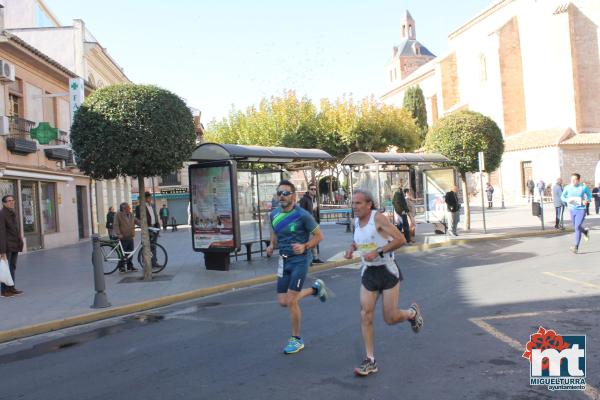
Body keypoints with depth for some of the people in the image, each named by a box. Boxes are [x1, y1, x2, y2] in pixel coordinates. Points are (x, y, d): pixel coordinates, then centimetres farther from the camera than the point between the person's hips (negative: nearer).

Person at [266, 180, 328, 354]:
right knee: (283, 302, 7)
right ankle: (315, 288, 32)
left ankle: (297, 339, 13)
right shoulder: (274, 214, 3)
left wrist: (305, 246, -22)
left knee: (291, 301, -9)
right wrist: (272, 245, 3)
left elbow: (319, 235, -7)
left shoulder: (302, 215, -15)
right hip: (284, 261, 7)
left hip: (300, 260, -6)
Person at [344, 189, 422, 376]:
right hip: (368, 273, 6)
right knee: (365, 315, -6)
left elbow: (401, 240, -20)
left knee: (390, 319, -1)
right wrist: (352, 248, 5)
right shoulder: (356, 222, 6)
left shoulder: (378, 218, -15)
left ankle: (412, 312, 34)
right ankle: (370, 361, 3)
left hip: (388, 271, -5)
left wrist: (378, 252, -25)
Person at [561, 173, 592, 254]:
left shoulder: (583, 187, -9)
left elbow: (589, 195, 6)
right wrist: (567, 200, -16)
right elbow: (562, 196, 5)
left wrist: (587, 200, -15)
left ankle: (576, 247, -12)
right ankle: (585, 232, 53)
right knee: (575, 228, 19)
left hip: (581, 210, -4)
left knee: (577, 227, -16)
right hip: (572, 210, 4)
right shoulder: (568, 187, -5)